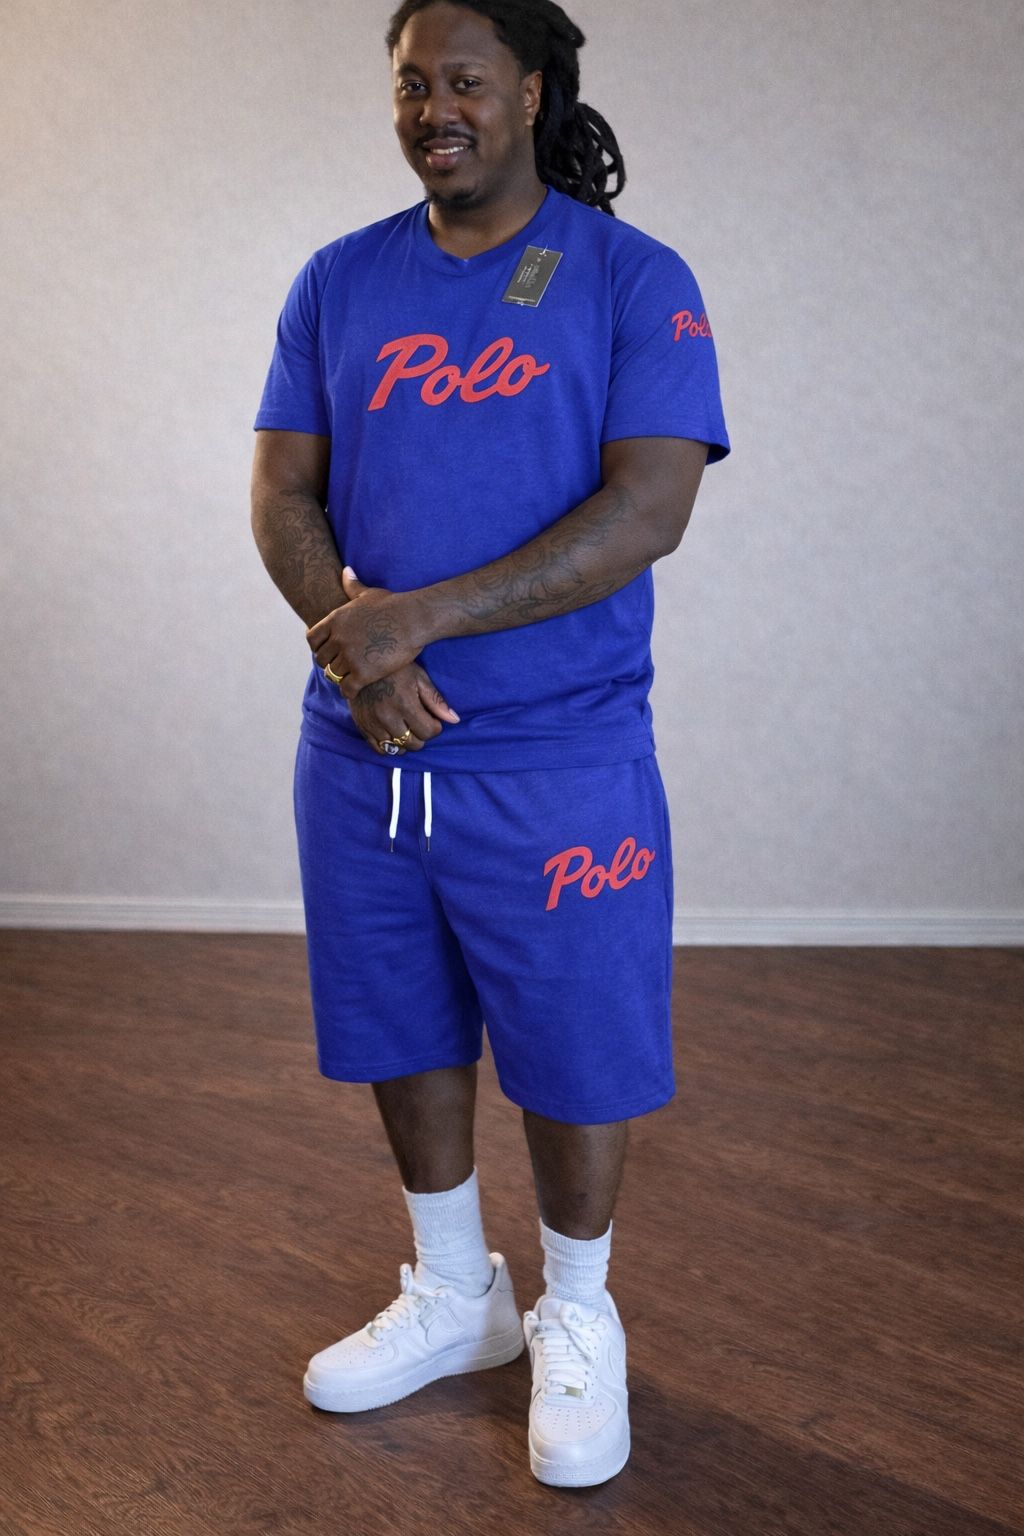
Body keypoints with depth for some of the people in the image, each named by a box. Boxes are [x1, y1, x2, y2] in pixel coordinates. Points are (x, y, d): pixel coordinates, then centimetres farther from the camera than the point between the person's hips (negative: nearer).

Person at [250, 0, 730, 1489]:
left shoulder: (635, 279, -5)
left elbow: (649, 508, -15)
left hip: (558, 755, -4)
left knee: (573, 1053, 7)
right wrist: (352, 644, -16)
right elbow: (283, 491, 4)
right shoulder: (340, 283, 7)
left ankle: (576, 1321, 32)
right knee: (402, 1033, 16)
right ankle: (453, 1296, 38)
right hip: (362, 751, 4)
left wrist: (423, 616, -22)